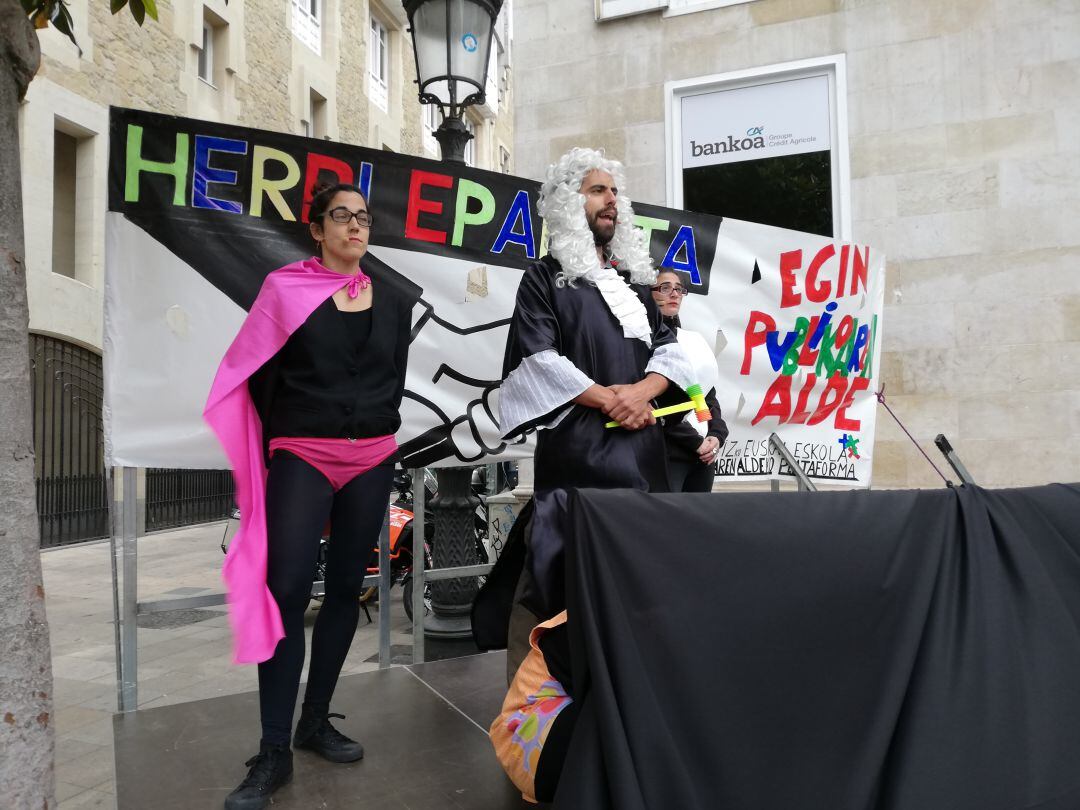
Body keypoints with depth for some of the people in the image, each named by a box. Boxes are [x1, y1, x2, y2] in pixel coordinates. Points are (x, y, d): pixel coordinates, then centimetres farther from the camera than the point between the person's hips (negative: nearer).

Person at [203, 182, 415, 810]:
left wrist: (376, 427, 8)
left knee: (346, 588, 8)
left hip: (373, 460, 4)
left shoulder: (392, 298, 8)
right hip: (302, 458, -3)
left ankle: (316, 722, 23)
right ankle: (274, 753, 2)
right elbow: (259, 376, 0)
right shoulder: (285, 288, -1)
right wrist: (276, 444, 0)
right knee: (287, 591, -9)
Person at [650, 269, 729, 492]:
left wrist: (716, 436, 0)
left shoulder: (695, 340, 15)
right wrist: (695, 441, -11)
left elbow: (709, 395, 17)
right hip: (666, 452, -7)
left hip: (705, 452, 7)